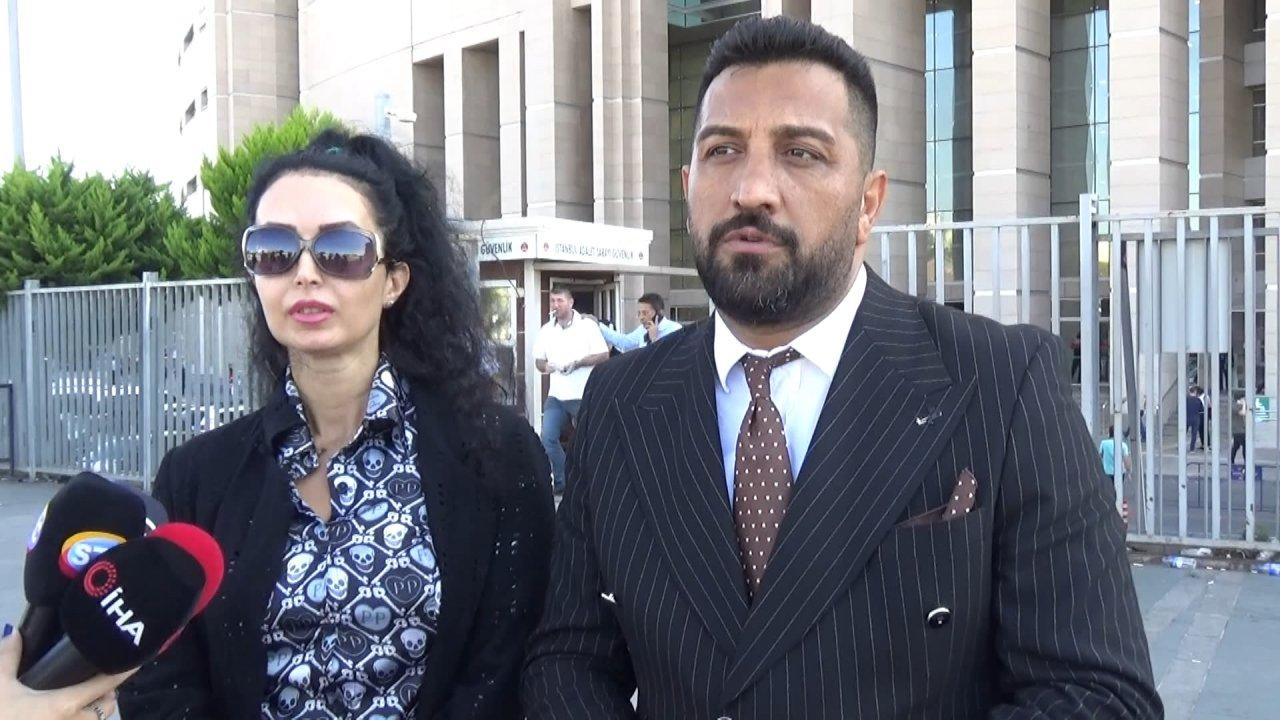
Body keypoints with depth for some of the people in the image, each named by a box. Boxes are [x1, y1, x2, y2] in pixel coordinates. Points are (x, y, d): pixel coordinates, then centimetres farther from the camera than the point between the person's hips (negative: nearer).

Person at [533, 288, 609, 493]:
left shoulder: (587, 326, -5)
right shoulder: (546, 330, 8)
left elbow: (604, 355, -8)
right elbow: (538, 360, 13)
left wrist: (577, 363, -18)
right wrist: (545, 366, -10)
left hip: (584, 395, -4)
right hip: (556, 395, 4)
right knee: (548, 438, -5)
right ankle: (562, 481, 10)